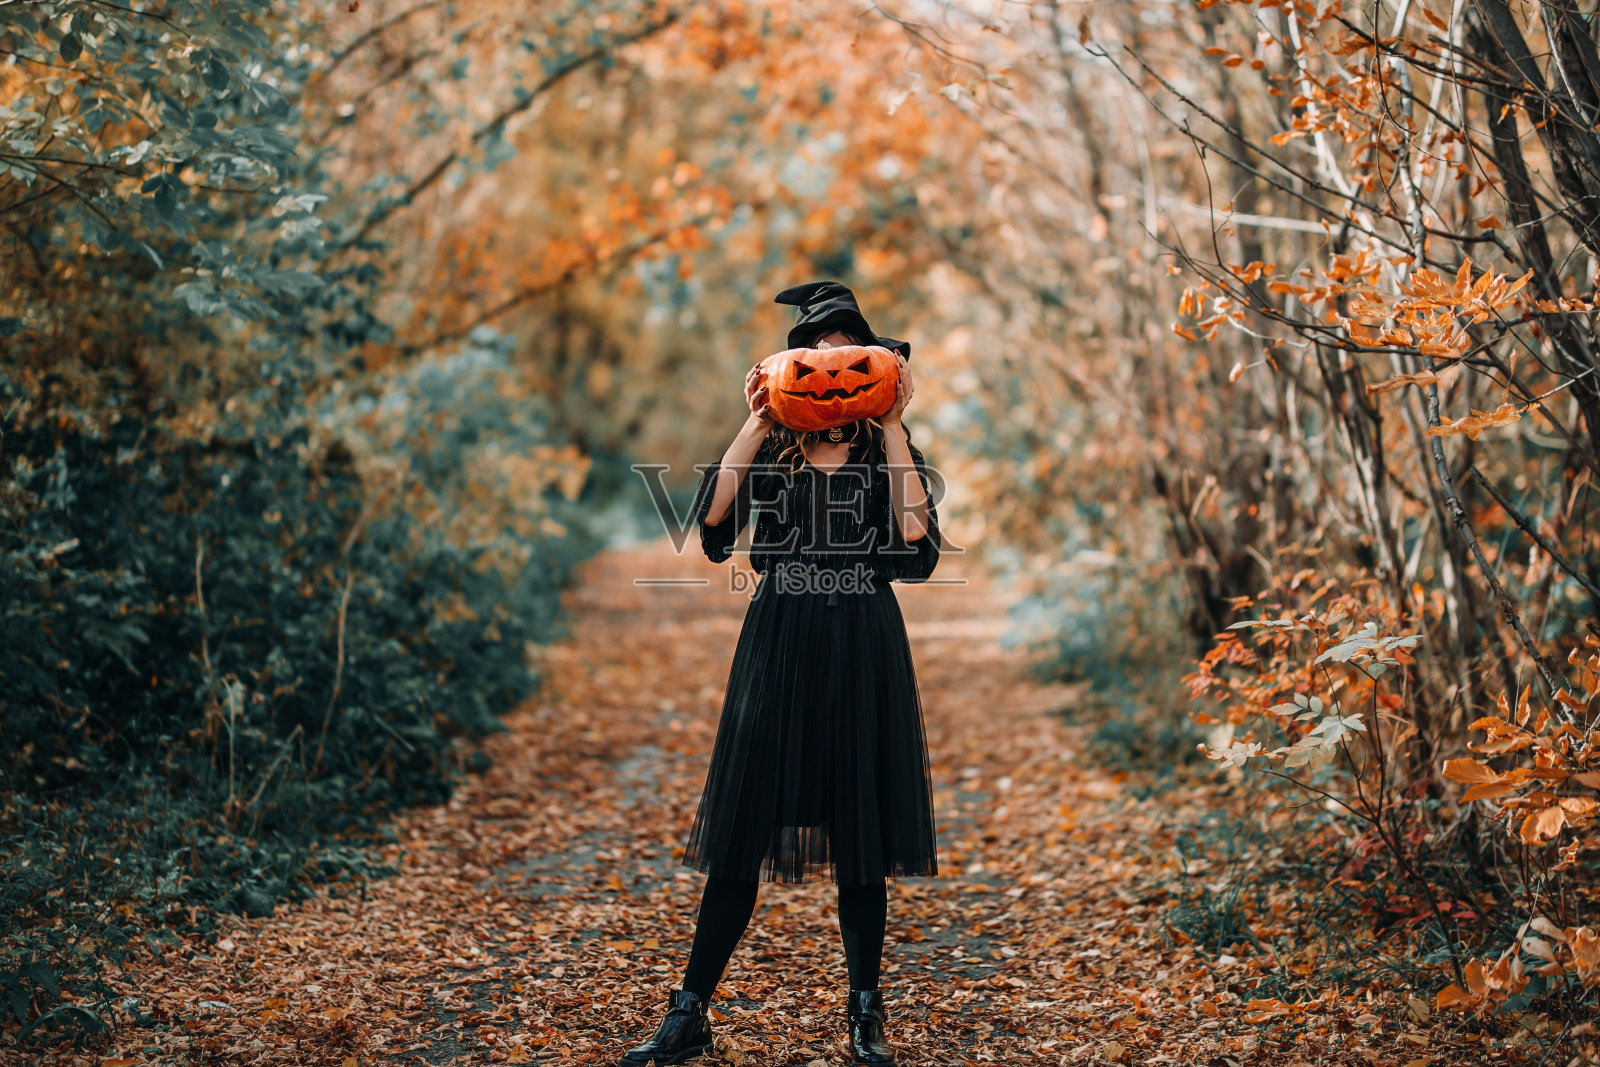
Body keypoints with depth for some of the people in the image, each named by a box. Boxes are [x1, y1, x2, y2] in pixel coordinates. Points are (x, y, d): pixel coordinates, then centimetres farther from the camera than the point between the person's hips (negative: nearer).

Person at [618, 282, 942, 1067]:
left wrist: (891, 426, -9)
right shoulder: (773, 445, 7)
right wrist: (756, 422, -9)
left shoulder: (886, 444, 6)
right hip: (778, 642, 0)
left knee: (860, 826, 5)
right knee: (744, 825, 1)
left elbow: (914, 531, -12)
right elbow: (711, 515, -10)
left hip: (863, 645, 0)